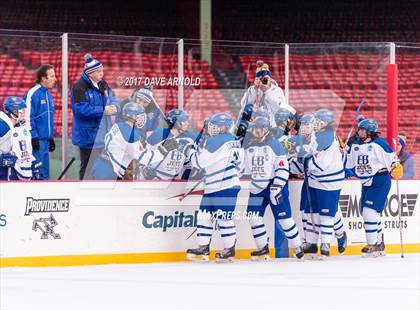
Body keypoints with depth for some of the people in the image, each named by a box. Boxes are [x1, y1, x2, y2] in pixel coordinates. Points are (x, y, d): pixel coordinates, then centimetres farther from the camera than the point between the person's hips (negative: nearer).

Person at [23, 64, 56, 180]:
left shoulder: (48, 95, 16)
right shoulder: (32, 94, -13)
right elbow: (28, 117, -17)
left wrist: (51, 138, 22)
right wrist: (33, 137, -19)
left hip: (45, 139, 9)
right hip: (36, 140, -9)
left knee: (45, 171, 12)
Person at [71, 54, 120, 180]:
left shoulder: (103, 85, 11)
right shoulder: (80, 87, -14)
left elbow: (114, 101, 10)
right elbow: (82, 109, -22)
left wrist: (114, 107, -15)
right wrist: (103, 110, -20)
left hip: (103, 134, 8)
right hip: (88, 135, -8)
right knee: (88, 167, -2)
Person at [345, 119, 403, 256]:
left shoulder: (380, 143, -12)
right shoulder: (355, 146, 9)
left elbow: (391, 158, -12)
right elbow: (349, 164, 21)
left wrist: (396, 167, -27)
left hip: (380, 182, -8)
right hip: (366, 183, 8)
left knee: (370, 211, -16)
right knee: (367, 213, 11)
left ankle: (372, 245, -10)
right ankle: (379, 244, 25)